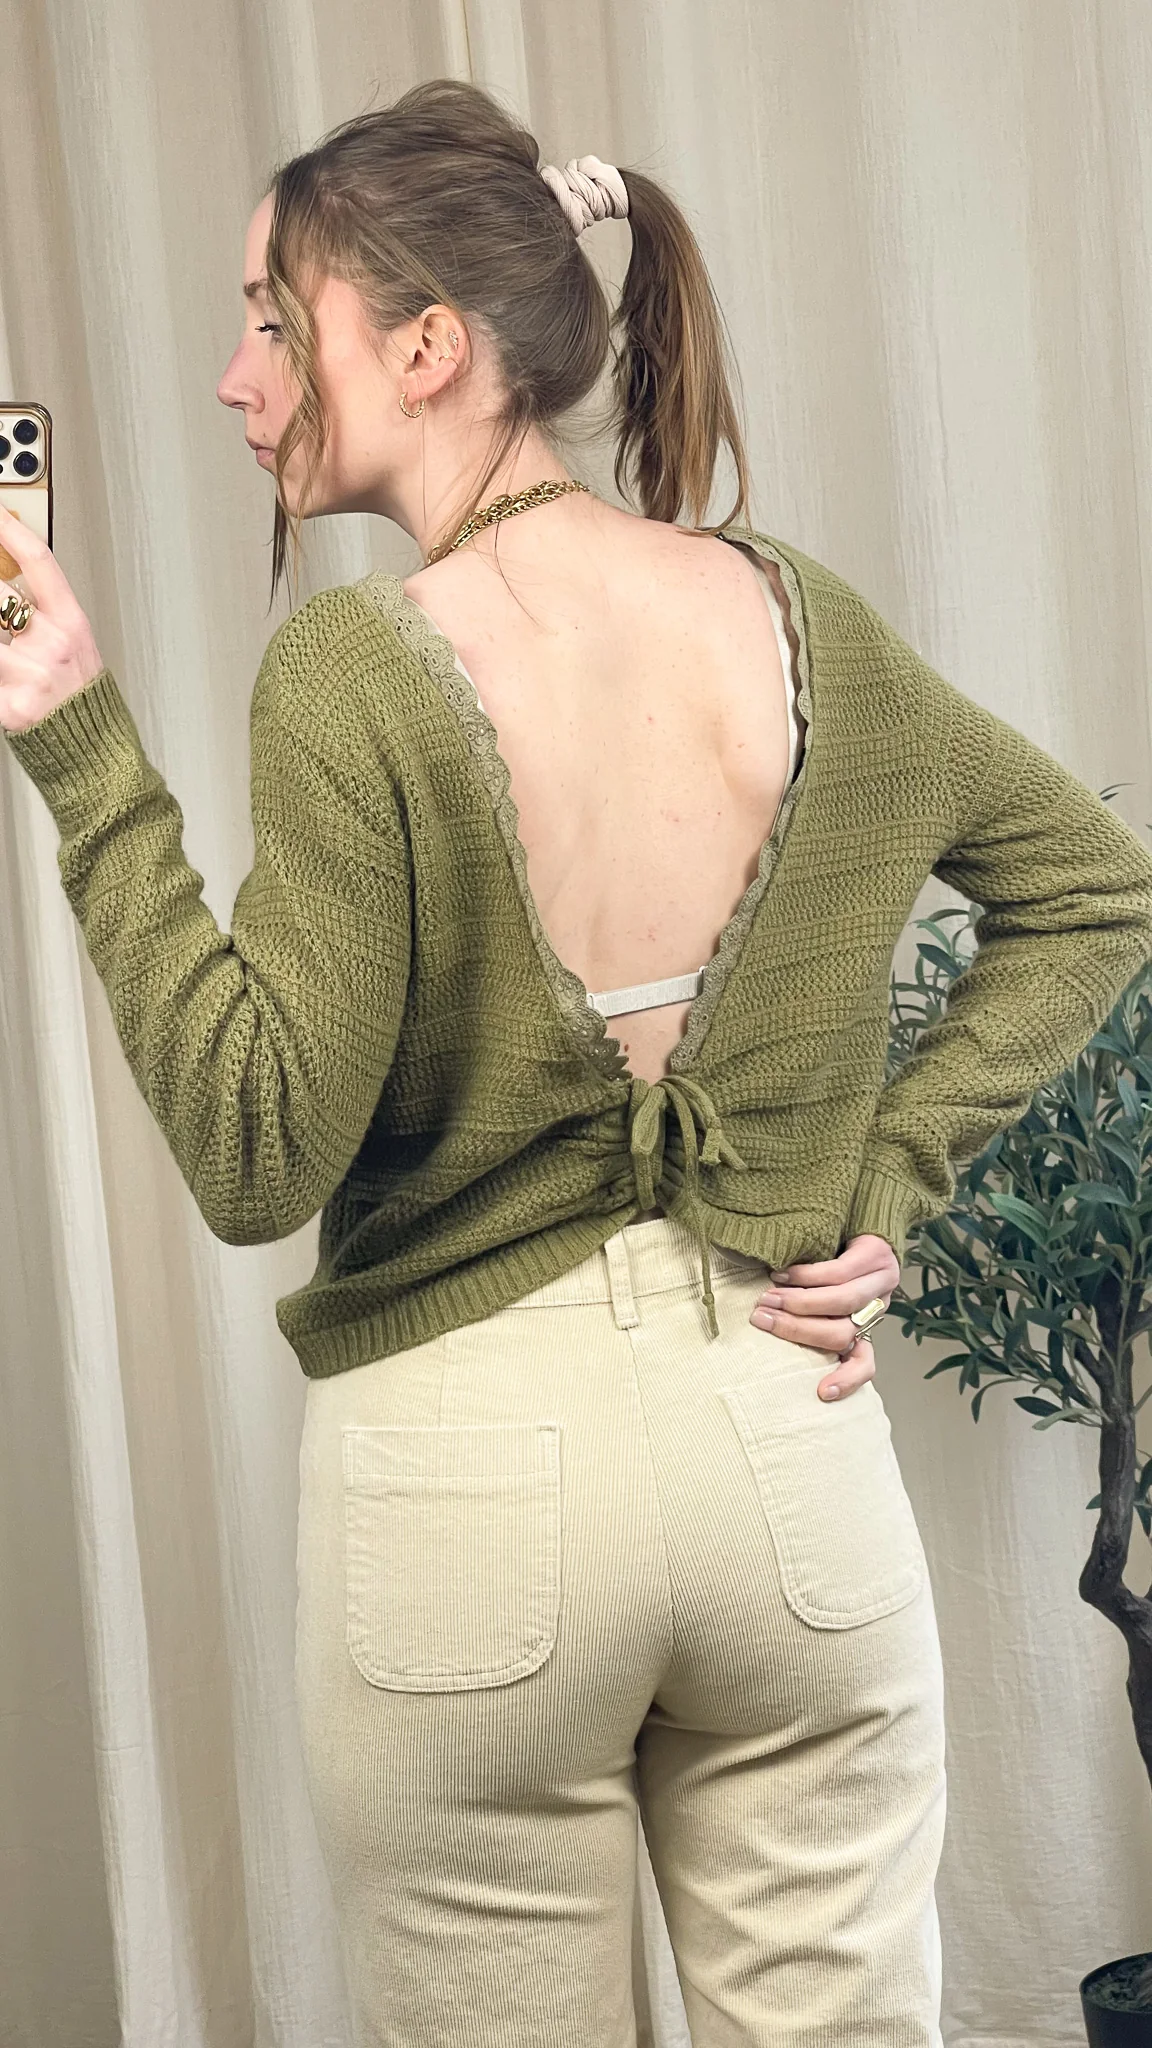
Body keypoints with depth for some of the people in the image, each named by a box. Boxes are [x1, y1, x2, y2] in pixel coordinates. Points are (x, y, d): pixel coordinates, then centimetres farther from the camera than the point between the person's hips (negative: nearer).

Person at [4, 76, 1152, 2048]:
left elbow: (256, 1156, -16)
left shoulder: (354, 668, -14)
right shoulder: (800, 618, 1)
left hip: (467, 1470, -3)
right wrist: (888, 1178, 8)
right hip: (788, 1438, 4)